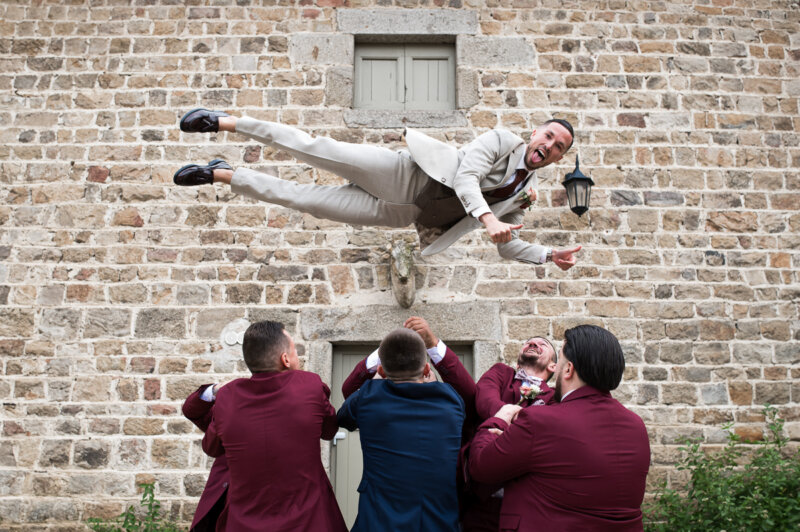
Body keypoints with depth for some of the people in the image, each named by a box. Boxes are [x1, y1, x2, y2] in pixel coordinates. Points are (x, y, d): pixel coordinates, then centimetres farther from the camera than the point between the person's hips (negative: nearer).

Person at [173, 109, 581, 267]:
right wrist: (487, 217, -34)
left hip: (407, 214, 3)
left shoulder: (522, 197, 14)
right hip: (403, 174, -3)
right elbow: (465, 177, -17)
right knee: (319, 150, -20)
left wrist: (550, 255, 1)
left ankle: (222, 175, 6)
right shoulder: (501, 140, -2)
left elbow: (508, 245, 15)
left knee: (309, 200, -5)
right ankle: (225, 122, -5)